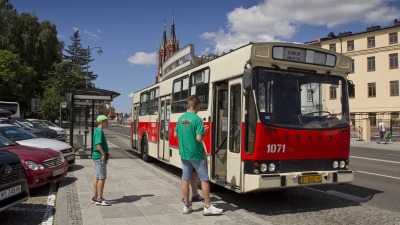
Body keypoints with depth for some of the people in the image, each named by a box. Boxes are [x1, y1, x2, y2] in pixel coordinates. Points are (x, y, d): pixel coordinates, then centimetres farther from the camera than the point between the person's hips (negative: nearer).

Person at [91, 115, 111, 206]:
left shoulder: (98, 131, 16)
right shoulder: (99, 131, -15)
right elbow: (98, 144, -25)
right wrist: (104, 154, -23)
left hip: (98, 157, 10)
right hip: (100, 157, -10)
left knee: (97, 177, 13)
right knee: (102, 178, -6)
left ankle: (94, 197, 20)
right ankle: (99, 199, -2)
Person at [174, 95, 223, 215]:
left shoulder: (181, 118, 4)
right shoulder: (197, 119, -15)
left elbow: (175, 135, 12)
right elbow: (199, 138, -20)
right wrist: (204, 133, -1)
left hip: (184, 153, 6)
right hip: (196, 154, -6)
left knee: (185, 179, 10)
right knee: (204, 179, 4)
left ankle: (187, 206, 18)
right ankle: (208, 207, 10)